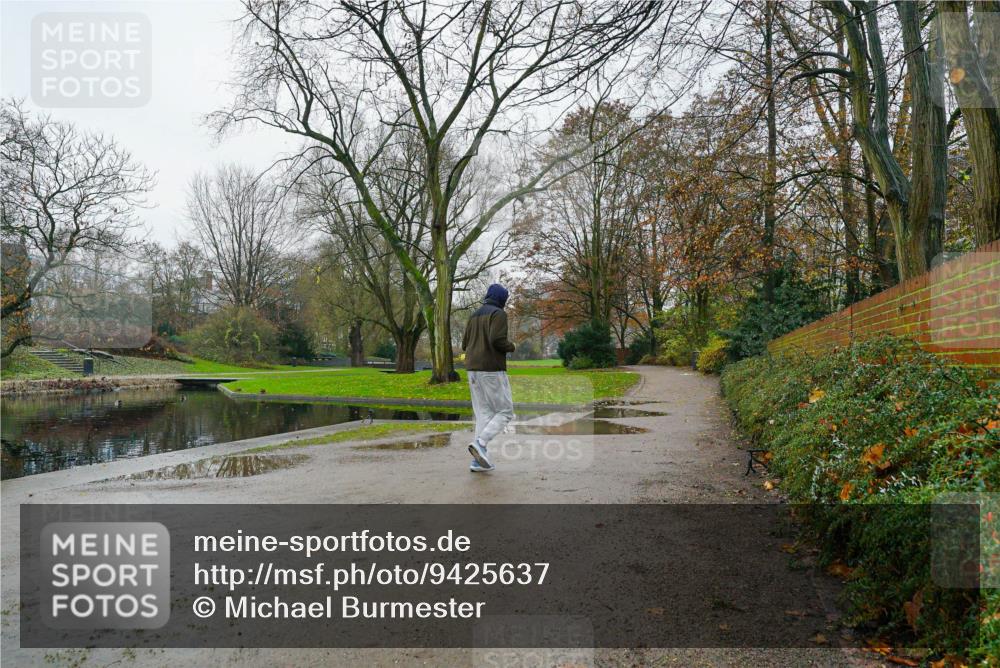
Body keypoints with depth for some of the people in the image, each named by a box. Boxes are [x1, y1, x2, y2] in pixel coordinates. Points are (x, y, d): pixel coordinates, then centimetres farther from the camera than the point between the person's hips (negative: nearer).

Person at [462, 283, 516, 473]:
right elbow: (497, 339, -22)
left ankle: (478, 461, 0)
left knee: (484, 414, 8)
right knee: (505, 412, -1)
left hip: (474, 370, 8)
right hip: (492, 370, -8)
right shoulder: (498, 314, -7)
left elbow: (466, 345, 16)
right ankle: (480, 444, -20)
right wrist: (510, 347, 0)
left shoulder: (474, 316, 18)